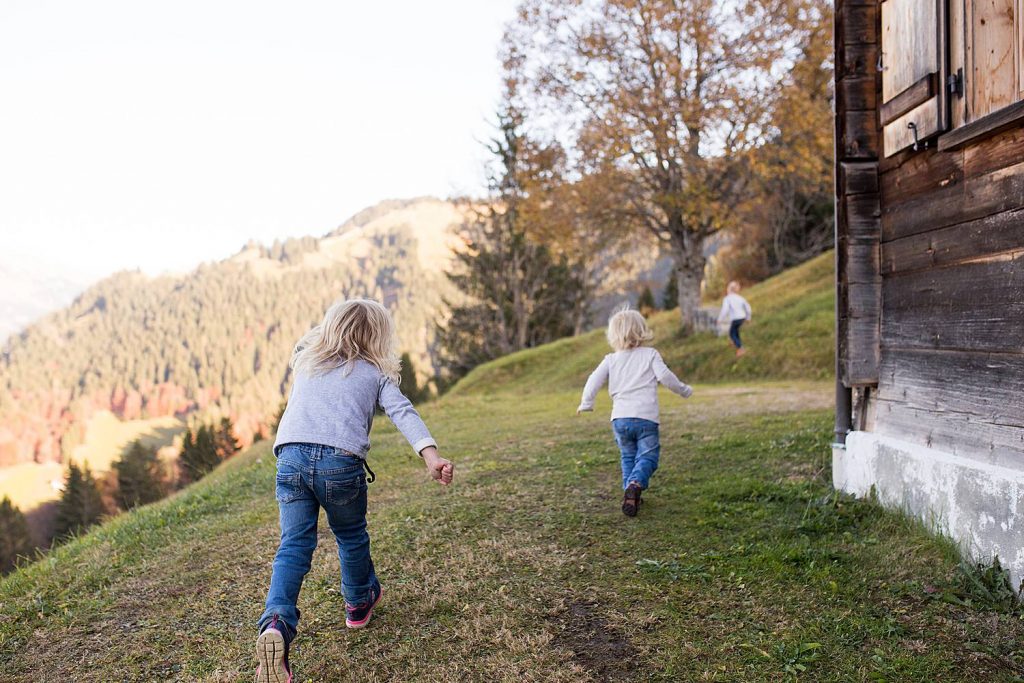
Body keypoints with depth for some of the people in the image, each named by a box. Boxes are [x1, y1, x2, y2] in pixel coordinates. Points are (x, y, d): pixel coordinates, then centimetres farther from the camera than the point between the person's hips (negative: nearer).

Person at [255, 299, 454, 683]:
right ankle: (359, 602, 42)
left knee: (294, 546, 3)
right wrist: (431, 456, -14)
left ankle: (276, 623, -20)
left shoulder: (306, 362, 24)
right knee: (351, 537, 21)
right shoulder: (376, 374, 13)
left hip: (291, 456, 2)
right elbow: (403, 413, -2)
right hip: (340, 462, -2)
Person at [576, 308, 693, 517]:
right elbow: (665, 376, -4)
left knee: (628, 457, 20)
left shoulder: (611, 359, 10)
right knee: (647, 457, -1)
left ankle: (629, 491, 10)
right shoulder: (650, 354, 5)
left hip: (620, 418, 3)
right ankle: (635, 484, -27)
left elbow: (595, 380, 2)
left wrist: (586, 403, 14)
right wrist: (683, 390, 11)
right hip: (646, 417, -3)